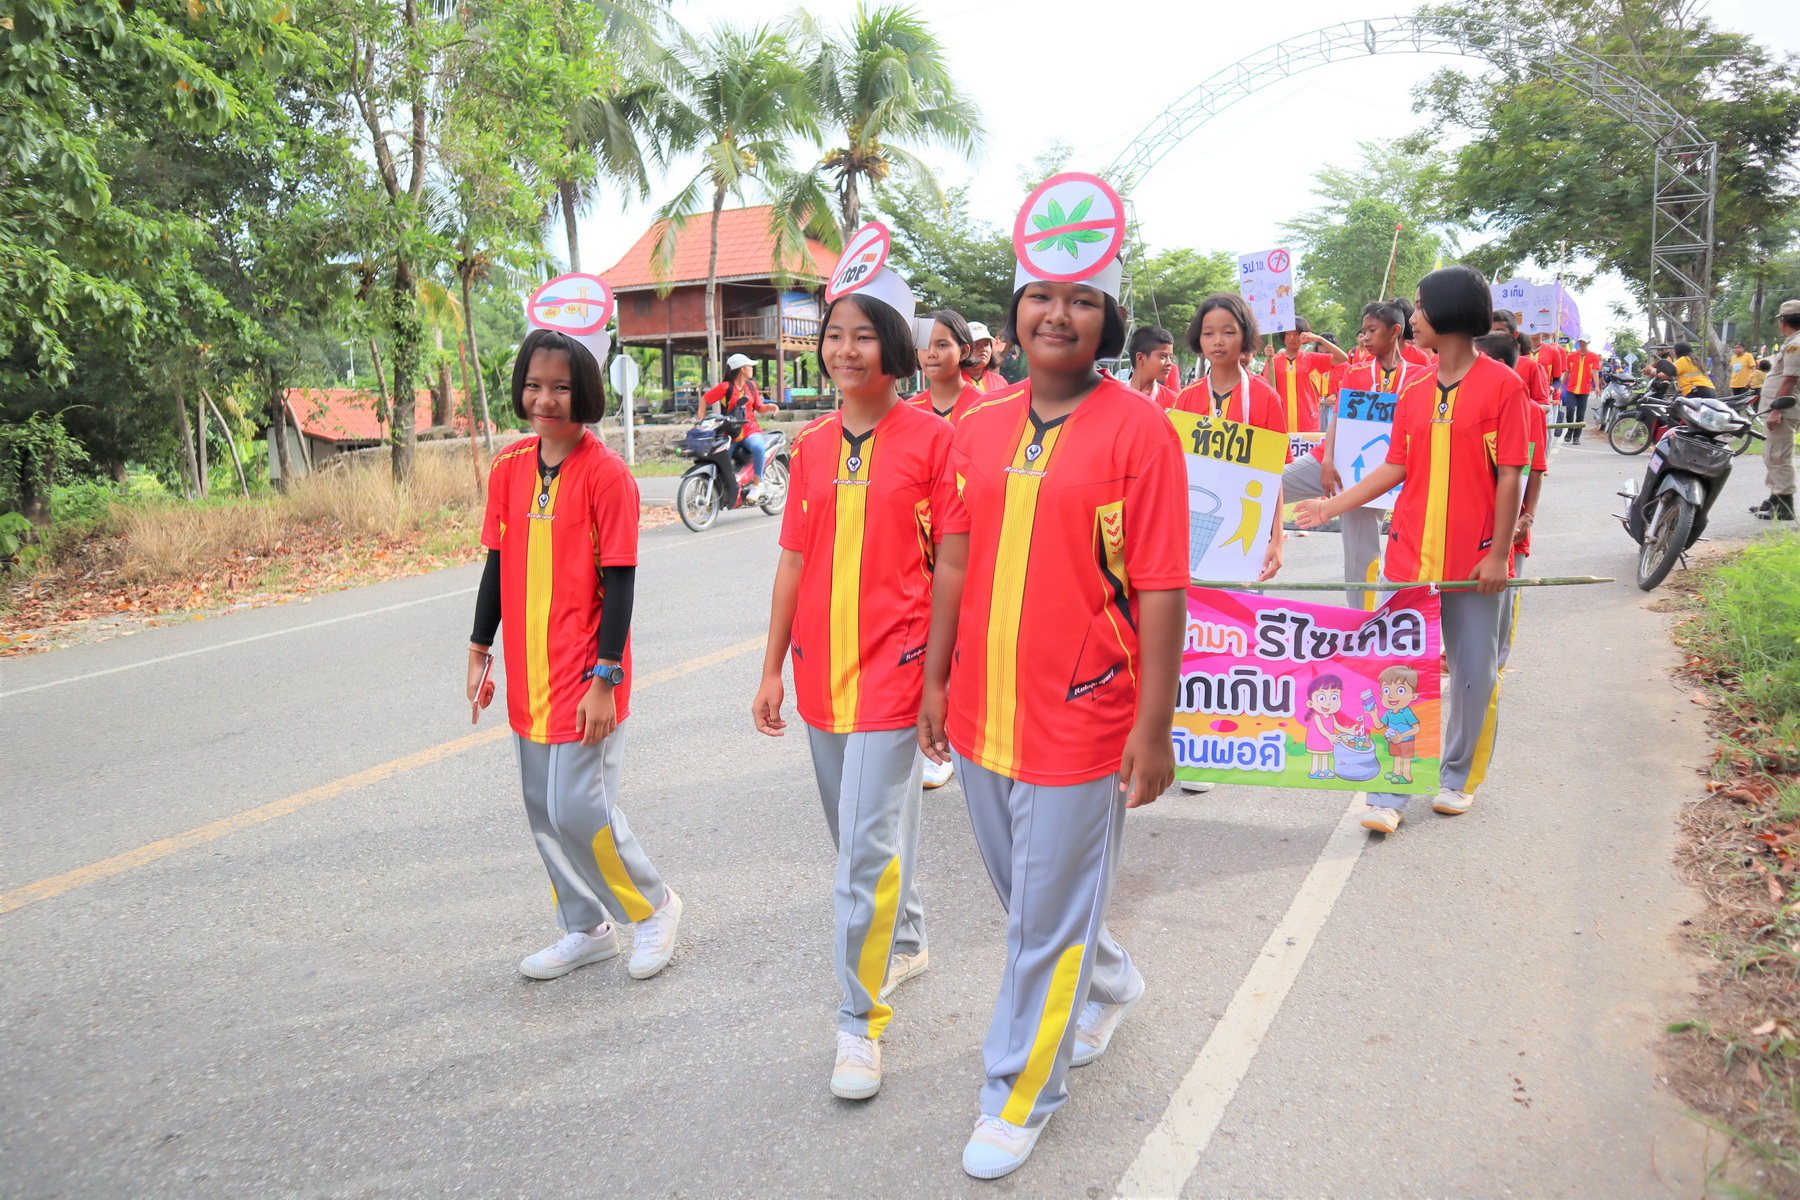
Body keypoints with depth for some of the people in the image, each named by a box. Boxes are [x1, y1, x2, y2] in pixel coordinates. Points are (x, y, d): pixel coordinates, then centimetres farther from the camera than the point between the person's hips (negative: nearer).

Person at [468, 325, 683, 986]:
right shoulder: (509, 468, 6)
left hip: (584, 677, -7)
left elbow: (620, 582, -13)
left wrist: (605, 678, -15)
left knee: (578, 808, -6)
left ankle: (653, 905, 19)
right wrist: (480, 650, 13)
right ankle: (586, 930, 30)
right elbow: (498, 562, 13)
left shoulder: (606, 474, -12)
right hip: (527, 671, 7)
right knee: (544, 811, 13)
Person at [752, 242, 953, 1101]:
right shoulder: (811, 446, 8)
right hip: (820, 664, 6)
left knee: (869, 843, -7)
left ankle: (859, 1021, 6)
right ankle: (906, 941, 43)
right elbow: (793, 561, 11)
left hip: (893, 661, -5)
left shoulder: (931, 439, -6)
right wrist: (772, 668, 10)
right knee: (854, 832, 18)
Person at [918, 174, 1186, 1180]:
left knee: (1047, 919, 7)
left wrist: (1155, 725, -13)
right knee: (1029, 894, 23)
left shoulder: (1139, 429, -11)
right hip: (981, 710, 6)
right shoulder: (982, 425, 6)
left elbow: (1161, 590, -12)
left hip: (1078, 721, -6)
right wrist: (937, 678, 13)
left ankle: (1020, 1097, 27)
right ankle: (1111, 982, 51)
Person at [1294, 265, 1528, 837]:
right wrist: (1332, 506, 6)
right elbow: (1396, 467, 10)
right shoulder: (1414, 391, 8)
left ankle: (1458, 777, 29)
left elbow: (1509, 476, -8)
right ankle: (1389, 793, 7)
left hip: (1473, 558, -4)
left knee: (1474, 672, 9)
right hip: (1410, 553, 4)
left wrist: (1498, 553, -11)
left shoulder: (1503, 384, -6)